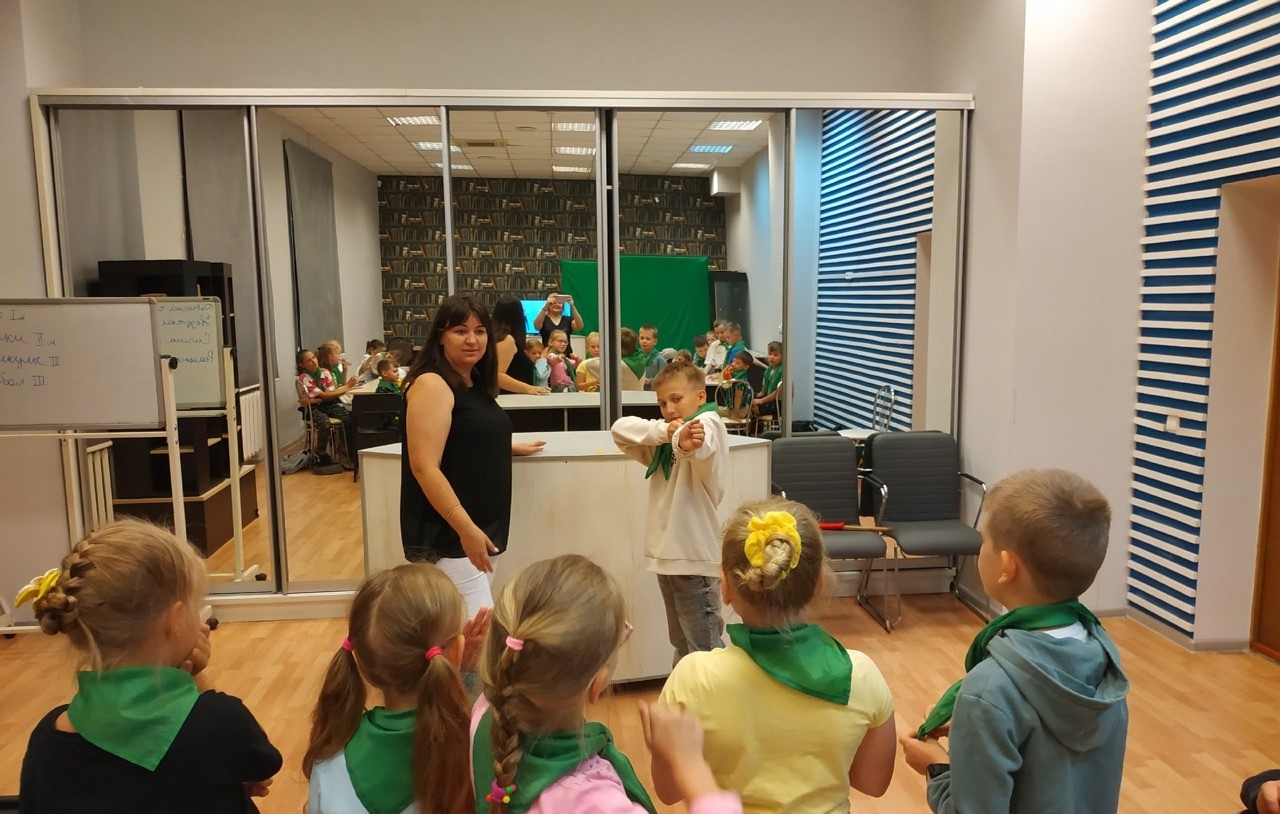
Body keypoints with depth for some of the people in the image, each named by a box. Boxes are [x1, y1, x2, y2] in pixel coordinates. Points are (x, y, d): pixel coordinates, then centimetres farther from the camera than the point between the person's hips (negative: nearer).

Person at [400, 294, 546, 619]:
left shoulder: (475, 384, 13)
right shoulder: (432, 384, -14)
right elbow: (424, 468, -21)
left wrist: (512, 447, 34)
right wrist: (466, 529, -24)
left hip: (476, 528, 9)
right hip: (446, 534, -9)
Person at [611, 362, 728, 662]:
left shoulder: (709, 422, -10)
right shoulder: (665, 440, 11)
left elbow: (703, 447, -34)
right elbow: (621, 429, -3)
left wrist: (686, 444, -58)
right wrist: (664, 431, -20)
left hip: (695, 555, -8)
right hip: (667, 553, 8)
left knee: (705, 647, -1)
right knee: (681, 645, 20)